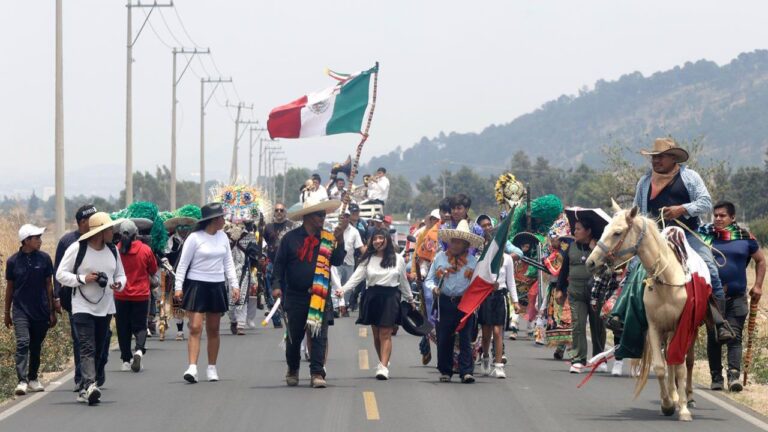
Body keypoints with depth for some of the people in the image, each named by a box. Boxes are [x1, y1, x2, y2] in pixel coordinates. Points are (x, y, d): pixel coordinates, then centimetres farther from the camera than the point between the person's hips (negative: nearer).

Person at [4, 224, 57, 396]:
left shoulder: (44, 259, 1)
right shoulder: (13, 261, -1)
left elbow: (49, 285, 6)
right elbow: (9, 287, 8)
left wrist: (52, 312, 6)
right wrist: (7, 313, 12)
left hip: (41, 311, 2)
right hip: (20, 309, -2)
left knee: (36, 346, 10)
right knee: (23, 343, -15)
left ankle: (33, 379, 26)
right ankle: (22, 381, -20)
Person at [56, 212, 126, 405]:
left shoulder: (113, 250, 8)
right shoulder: (77, 249, -9)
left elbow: (121, 274, 17)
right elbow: (61, 274, -6)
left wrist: (119, 283, -7)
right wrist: (83, 279, -20)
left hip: (105, 308, 6)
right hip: (83, 308, -6)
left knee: (98, 350, 8)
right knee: (87, 348, -17)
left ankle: (85, 390, 16)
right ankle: (90, 385, -29)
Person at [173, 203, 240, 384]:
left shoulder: (223, 237, 9)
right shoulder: (195, 238, -7)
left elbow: (228, 263, 14)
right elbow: (183, 264, -5)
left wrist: (234, 285, 5)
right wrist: (178, 287, -13)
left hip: (217, 287, 5)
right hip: (196, 285, -5)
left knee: (213, 330, 10)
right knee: (195, 328, -11)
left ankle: (212, 368, 18)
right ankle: (192, 368, -16)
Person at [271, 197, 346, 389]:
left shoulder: (328, 238, 6)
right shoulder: (290, 238, 1)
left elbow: (337, 261, 0)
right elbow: (279, 264, 4)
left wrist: (340, 242, -11)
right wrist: (277, 285, -5)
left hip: (319, 295, 1)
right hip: (295, 296, -1)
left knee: (319, 335, -7)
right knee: (294, 335, 9)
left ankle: (317, 373, -8)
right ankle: (292, 371, 28)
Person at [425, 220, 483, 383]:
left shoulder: (472, 261, 6)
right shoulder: (440, 257, 7)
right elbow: (429, 279, 10)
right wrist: (433, 288, -10)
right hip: (445, 302, 1)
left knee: (465, 338, -4)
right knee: (444, 339, 3)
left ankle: (466, 371, -4)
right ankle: (445, 371, 15)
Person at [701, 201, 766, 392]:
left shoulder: (745, 237, 4)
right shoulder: (705, 234, 2)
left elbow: (760, 260, 15)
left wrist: (758, 285, 6)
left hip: (737, 297, 0)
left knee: (734, 337, -8)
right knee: (713, 338, 5)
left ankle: (734, 374, -16)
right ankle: (716, 377, 11)